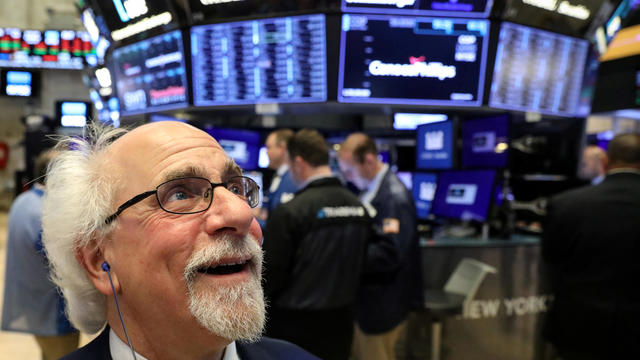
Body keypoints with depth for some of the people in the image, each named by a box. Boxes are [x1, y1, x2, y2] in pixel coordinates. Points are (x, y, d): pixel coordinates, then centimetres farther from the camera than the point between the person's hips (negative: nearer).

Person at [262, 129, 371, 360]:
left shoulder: (290, 213, -20)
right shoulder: (358, 207, 0)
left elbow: (271, 276, -16)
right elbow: (362, 265, 9)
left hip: (294, 324, -6)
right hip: (340, 322, 6)